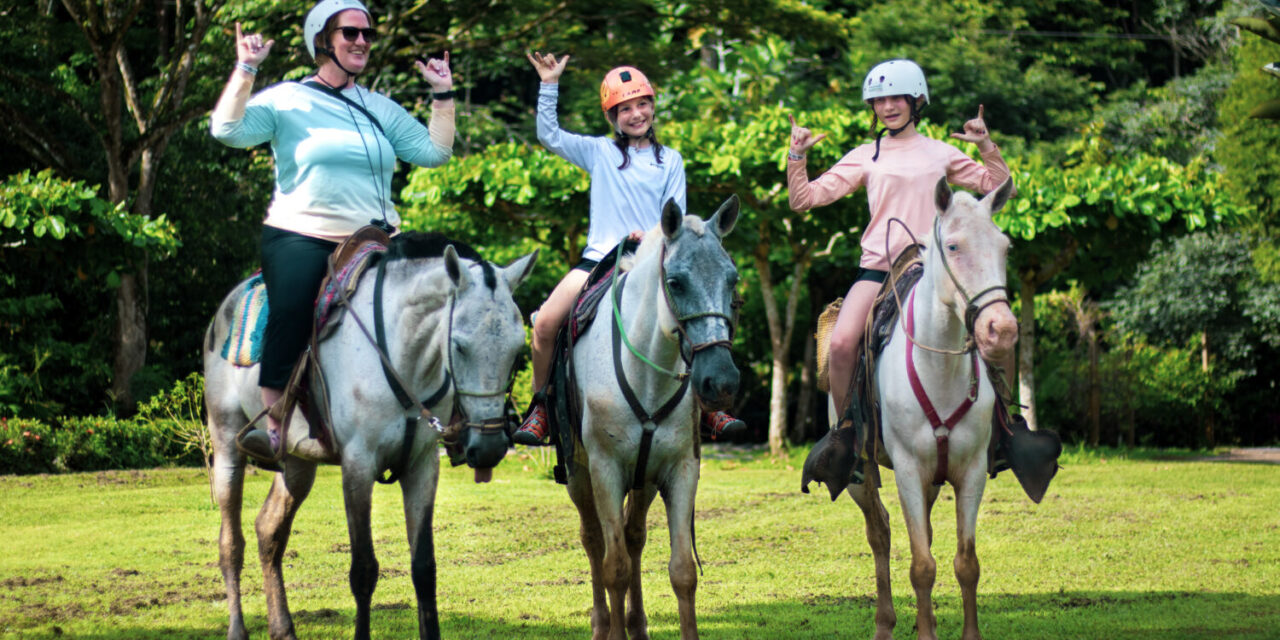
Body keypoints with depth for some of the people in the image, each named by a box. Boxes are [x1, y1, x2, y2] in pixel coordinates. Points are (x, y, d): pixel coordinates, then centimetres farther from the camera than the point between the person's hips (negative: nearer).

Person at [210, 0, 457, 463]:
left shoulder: (382, 110, 17)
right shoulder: (287, 101, 5)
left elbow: (434, 152, 13)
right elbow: (228, 130, -8)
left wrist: (442, 95, 10)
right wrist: (245, 70, -12)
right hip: (301, 239, -4)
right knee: (290, 317, -24)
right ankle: (274, 427, -20)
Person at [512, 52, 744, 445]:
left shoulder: (670, 160, 9)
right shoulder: (599, 152, 9)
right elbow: (550, 135, 1)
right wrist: (549, 85, -8)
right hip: (599, 258, 0)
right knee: (545, 322, -18)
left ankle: (708, 408, -1)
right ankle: (540, 406, -1)